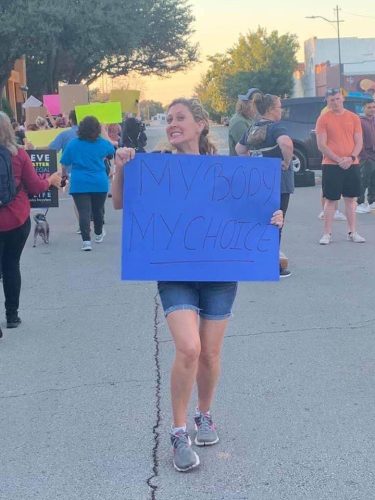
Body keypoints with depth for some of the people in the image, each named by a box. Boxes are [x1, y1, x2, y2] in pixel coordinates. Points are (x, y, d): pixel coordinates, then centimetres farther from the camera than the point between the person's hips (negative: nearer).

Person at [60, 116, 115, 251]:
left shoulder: (73, 144, -5)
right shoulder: (102, 143, -1)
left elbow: (64, 165, 0)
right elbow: (112, 150, 23)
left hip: (79, 184, -2)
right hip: (100, 183, 2)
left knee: (83, 212, -4)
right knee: (98, 210, 18)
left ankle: (86, 240, -15)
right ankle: (99, 234, 38)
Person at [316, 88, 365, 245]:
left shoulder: (353, 118, 8)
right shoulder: (323, 119, -1)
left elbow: (359, 142, 6)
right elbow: (321, 145, -6)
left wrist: (351, 158, -11)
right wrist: (338, 160, -13)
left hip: (351, 164, 3)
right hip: (331, 165, -3)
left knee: (350, 199, 8)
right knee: (330, 199, -1)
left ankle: (352, 232, 15)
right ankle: (327, 234, 4)